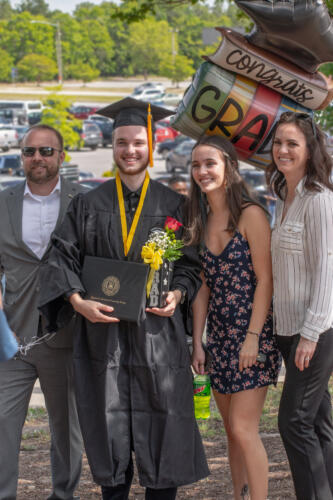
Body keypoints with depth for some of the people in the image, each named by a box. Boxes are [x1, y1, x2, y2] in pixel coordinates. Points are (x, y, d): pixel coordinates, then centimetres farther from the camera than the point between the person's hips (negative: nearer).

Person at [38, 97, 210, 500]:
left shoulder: (172, 205, 7)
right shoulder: (89, 205, 8)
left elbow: (191, 262, 8)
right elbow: (62, 255, 3)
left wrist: (178, 294, -11)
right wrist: (78, 301, -12)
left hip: (157, 330, 0)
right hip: (102, 329, 1)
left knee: (161, 420, -1)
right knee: (109, 422, 3)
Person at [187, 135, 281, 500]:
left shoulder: (250, 215, -10)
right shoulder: (201, 221, 9)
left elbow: (265, 280, -12)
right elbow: (203, 286, 11)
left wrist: (253, 338, -17)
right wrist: (197, 342, 6)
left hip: (253, 334, -6)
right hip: (219, 338, 6)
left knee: (244, 429, -10)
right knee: (232, 431, 9)